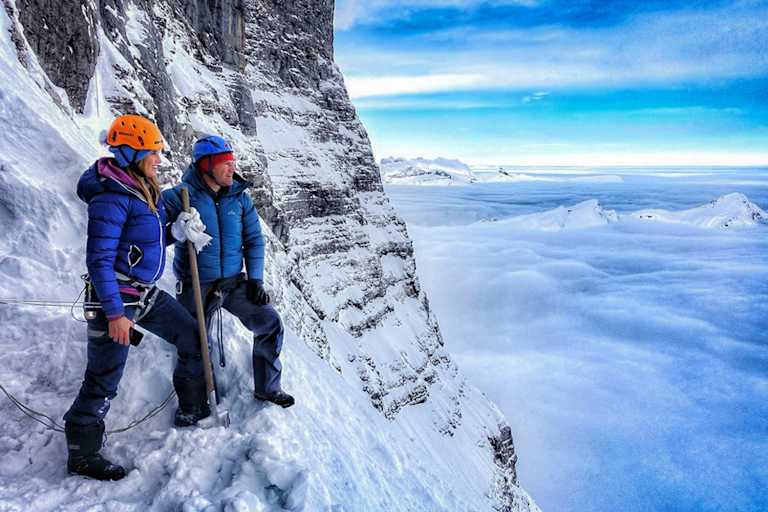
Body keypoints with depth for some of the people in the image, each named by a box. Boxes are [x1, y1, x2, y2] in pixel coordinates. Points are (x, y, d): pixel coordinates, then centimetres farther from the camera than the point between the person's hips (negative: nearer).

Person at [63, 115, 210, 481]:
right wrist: (114, 314, -22)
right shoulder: (111, 197, -21)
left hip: (146, 293, 9)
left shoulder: (143, 189, 7)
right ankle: (82, 456, 21)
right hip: (116, 297, -9)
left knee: (193, 339, 12)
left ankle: (193, 410, 30)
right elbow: (99, 259, -22)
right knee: (103, 381, 2)